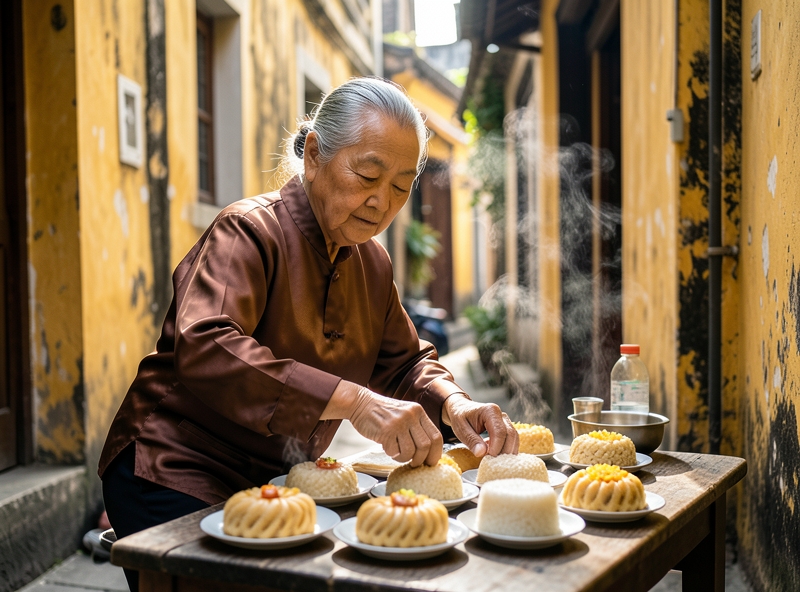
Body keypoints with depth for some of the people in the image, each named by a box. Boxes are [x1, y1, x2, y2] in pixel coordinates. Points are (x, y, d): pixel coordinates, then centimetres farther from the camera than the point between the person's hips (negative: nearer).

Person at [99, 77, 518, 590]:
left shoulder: (373, 263, 6)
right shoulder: (249, 232, -18)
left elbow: (404, 360, 13)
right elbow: (204, 350, -34)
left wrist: (451, 404, -11)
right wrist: (354, 401, -42)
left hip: (274, 487, 7)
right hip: (178, 481, -6)